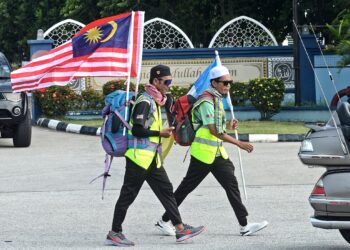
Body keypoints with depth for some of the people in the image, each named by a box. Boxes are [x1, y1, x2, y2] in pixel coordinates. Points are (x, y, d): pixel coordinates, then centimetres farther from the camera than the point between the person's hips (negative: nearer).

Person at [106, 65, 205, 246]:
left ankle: (180, 229, 7)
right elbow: (137, 130, -22)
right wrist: (160, 133, -15)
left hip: (152, 159, 10)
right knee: (128, 194, -3)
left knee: (166, 190, 7)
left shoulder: (154, 101, 15)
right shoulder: (145, 102, -16)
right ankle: (114, 233, 4)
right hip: (139, 157, -10)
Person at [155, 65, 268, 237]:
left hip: (217, 153, 9)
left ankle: (244, 225, 0)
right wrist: (239, 143, -22)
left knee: (231, 184, 1)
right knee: (187, 187, 0)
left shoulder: (216, 99, 14)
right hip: (204, 153, -9)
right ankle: (164, 221, 11)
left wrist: (227, 126, 8)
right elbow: (214, 130, -22)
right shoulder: (206, 101, -17)